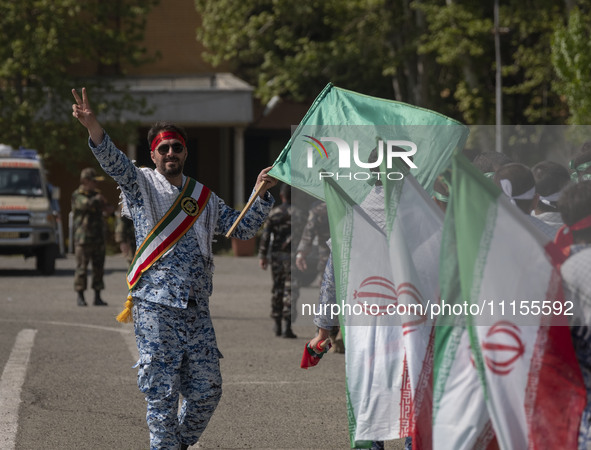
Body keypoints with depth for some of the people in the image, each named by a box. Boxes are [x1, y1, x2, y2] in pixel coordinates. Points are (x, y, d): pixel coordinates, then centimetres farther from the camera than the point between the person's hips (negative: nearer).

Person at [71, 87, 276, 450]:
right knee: (162, 390, -6)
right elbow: (114, 162, -14)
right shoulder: (141, 184, 5)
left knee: (207, 389, 4)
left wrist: (261, 195, 10)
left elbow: (243, 229, 25)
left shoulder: (203, 198, 18)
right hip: (155, 305, -4)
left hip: (196, 307, 4)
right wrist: (93, 127, -32)